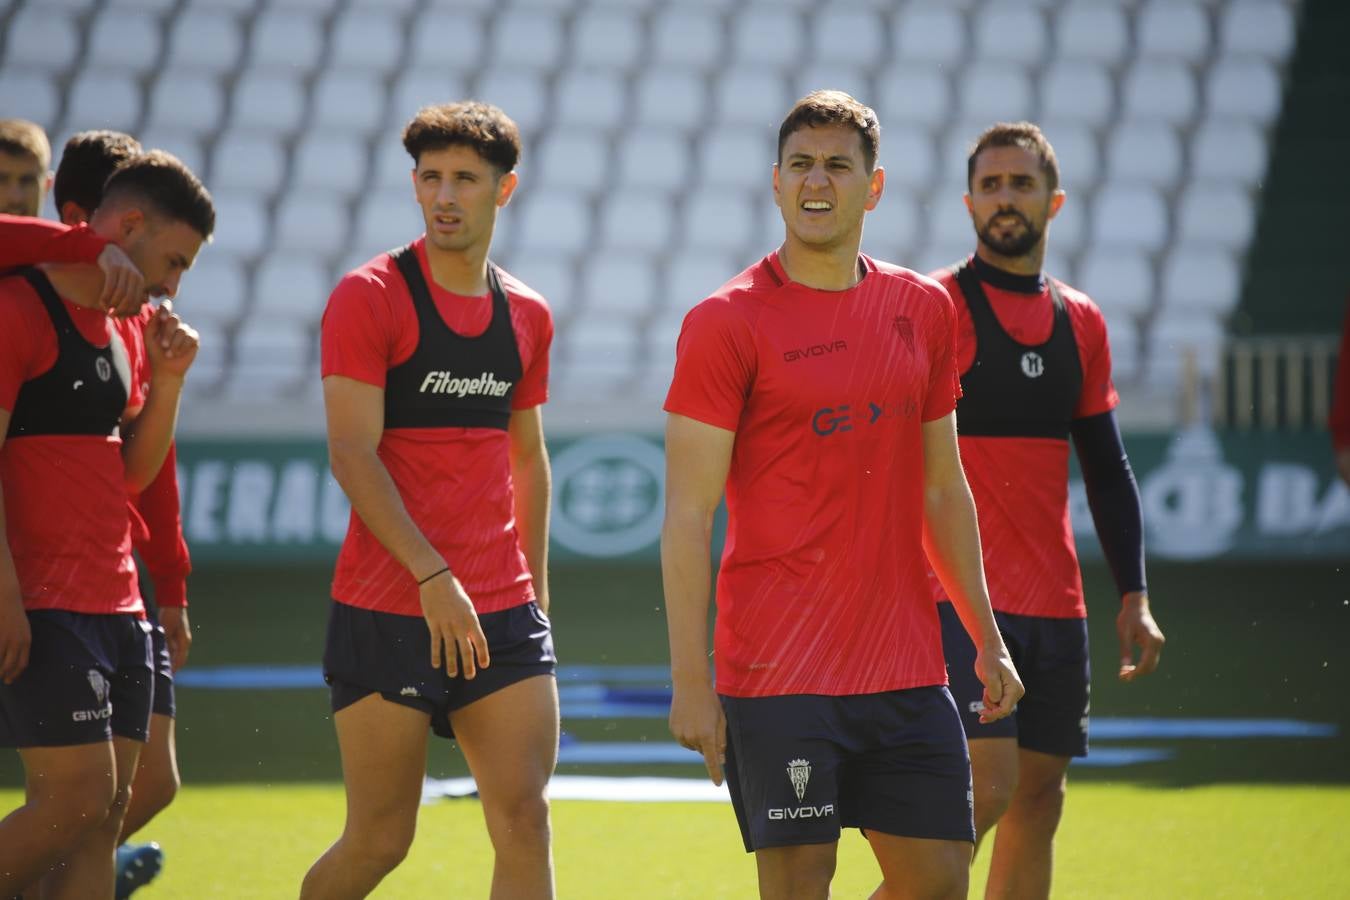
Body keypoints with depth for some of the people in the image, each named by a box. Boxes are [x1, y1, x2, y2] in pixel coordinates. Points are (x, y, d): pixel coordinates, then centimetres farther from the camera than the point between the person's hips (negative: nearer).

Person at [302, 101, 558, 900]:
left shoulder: (527, 314, 12)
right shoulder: (370, 296, -6)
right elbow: (352, 454, -13)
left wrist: (535, 591, 19)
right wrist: (433, 576, -21)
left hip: (503, 612, 5)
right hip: (387, 612, -5)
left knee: (525, 820, -6)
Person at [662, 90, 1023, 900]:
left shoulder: (924, 309, 11)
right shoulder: (727, 322, -5)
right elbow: (688, 514, -8)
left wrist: (987, 638, 16)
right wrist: (691, 680, -14)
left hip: (908, 671, 5)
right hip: (778, 673, -5)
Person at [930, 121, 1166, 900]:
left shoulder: (1081, 323, 13)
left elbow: (1109, 471, 18)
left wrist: (1135, 594, 11)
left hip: (1057, 604, 6)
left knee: (1039, 800, 7)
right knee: (987, 787, -18)